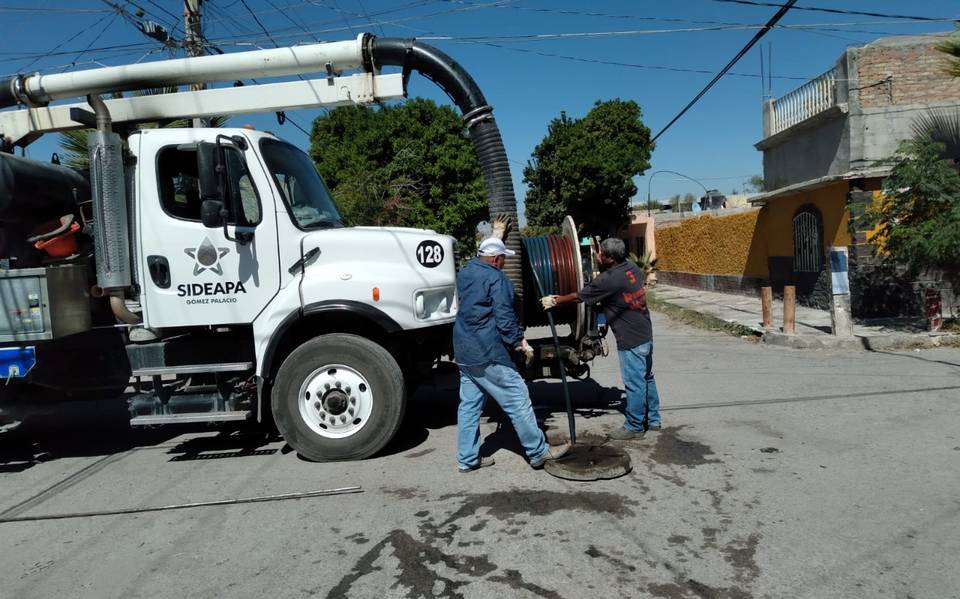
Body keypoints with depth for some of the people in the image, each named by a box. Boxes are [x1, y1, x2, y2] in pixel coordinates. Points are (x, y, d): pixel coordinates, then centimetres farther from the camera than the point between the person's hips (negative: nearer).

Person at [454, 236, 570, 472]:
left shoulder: (464, 274, 12)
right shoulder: (496, 278, -13)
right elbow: (505, 318, -17)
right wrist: (518, 342, -4)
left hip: (463, 351, 9)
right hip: (487, 354, -9)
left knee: (469, 405, 13)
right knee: (518, 400, 0)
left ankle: (467, 459, 19)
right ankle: (538, 452, 8)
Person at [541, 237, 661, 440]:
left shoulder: (609, 279, -20)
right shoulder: (632, 267, 4)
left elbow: (578, 297, -12)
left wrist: (554, 301, 1)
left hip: (631, 340, -9)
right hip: (646, 334, 9)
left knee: (634, 384, 1)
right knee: (646, 378, 19)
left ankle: (634, 427, 13)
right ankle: (653, 419, 31)